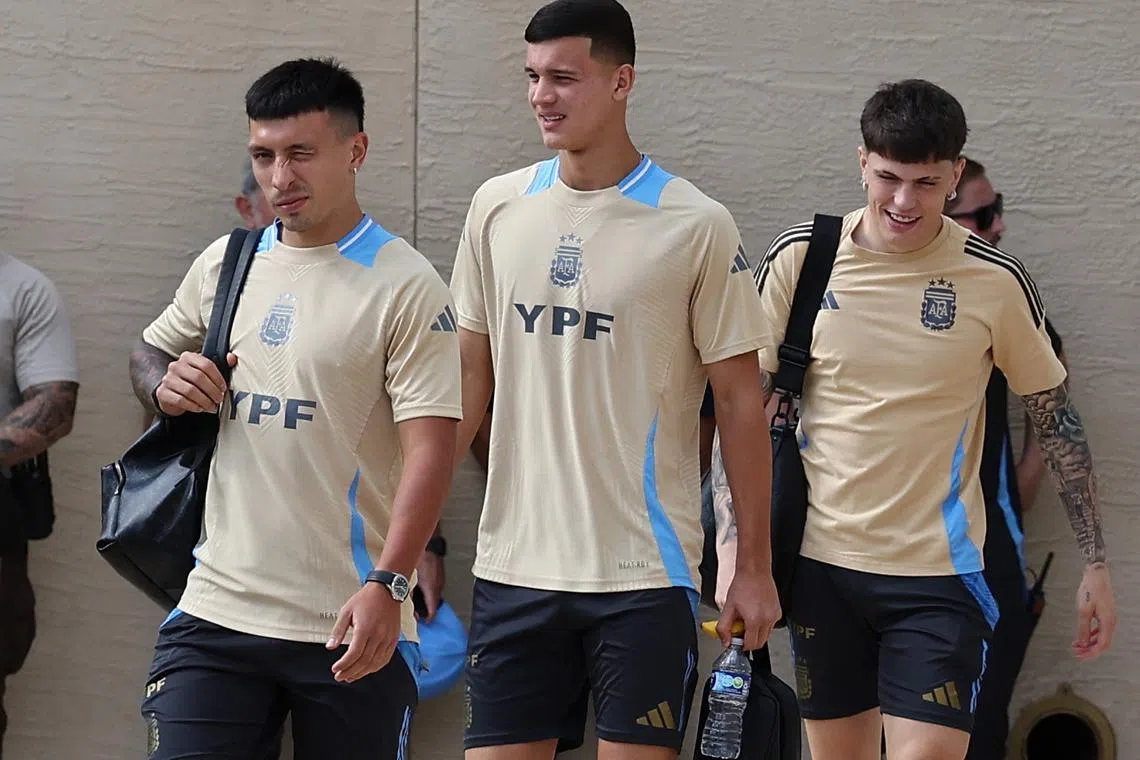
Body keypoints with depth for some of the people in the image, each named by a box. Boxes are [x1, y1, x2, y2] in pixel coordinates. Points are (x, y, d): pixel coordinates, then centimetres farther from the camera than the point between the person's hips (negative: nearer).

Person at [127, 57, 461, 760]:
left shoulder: (407, 286, -6)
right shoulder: (225, 263, 12)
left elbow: (429, 448, -13)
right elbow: (150, 350, 28)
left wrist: (388, 584, -25)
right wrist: (165, 383, 3)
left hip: (351, 626, -4)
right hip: (217, 611, 4)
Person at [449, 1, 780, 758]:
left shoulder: (697, 227, -6)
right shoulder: (497, 208, 6)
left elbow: (741, 400, -2)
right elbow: (471, 376, 13)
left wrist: (756, 567, -3)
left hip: (644, 573, -4)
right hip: (513, 564, 4)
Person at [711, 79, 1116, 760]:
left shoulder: (996, 282, -6)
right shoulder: (800, 258, -3)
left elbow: (1056, 416, 5)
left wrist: (1096, 563, 5)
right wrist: (736, 547, -5)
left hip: (938, 574, -2)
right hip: (821, 560, 2)